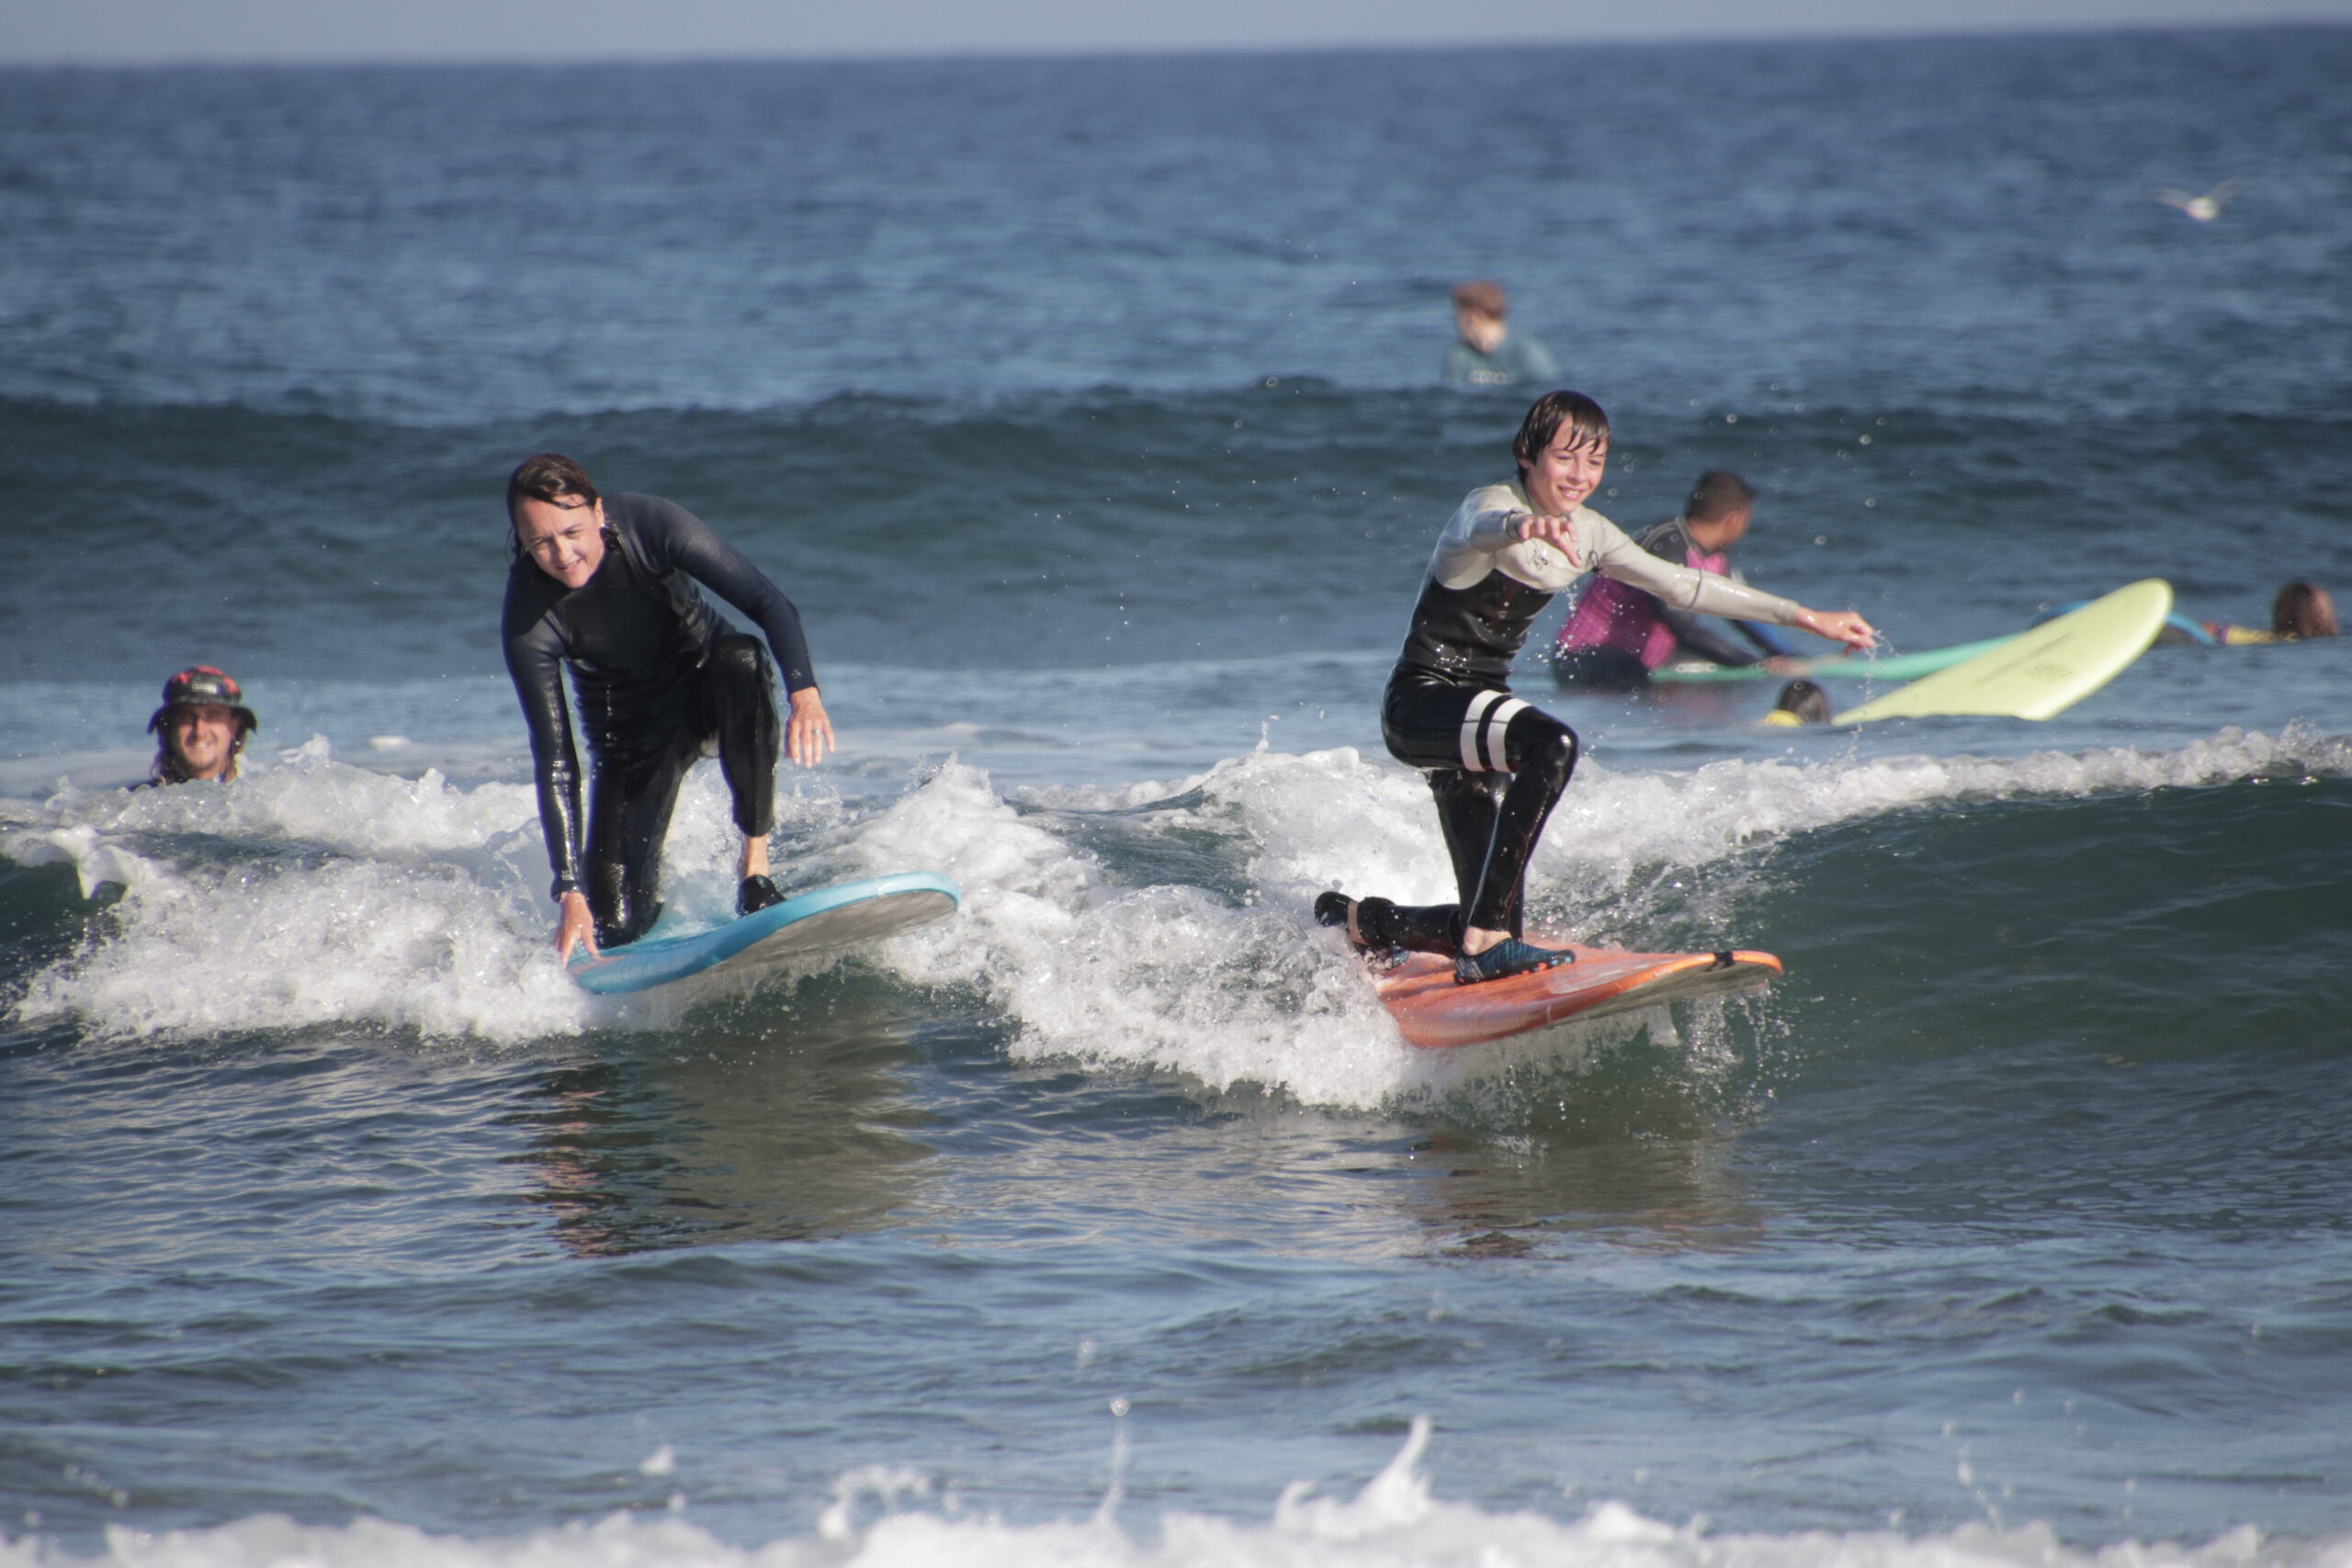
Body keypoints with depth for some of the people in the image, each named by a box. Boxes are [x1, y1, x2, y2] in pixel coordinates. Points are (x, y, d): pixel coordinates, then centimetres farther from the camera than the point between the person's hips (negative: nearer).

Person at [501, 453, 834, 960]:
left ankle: (756, 864, -29)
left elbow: (769, 603, -29)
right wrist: (570, 892, -29)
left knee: (740, 657, -38)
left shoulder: (650, 524, -27)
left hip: (710, 687, 0)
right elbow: (554, 761, -24)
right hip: (632, 734, 0)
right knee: (615, 927, -13)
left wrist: (805, 693, -48)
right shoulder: (529, 619, -26)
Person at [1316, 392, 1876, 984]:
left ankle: (1354, 919, 31)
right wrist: (1527, 527, -68)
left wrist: (1805, 617, 12)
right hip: (1420, 702, -8)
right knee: (1550, 744, -37)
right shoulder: (1491, 505, -18)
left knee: (1490, 922, 3)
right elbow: (1482, 529, -43)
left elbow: (1681, 584, 12)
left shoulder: (1588, 534, 5)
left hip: (1478, 704, 8)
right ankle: (1487, 936, -35)